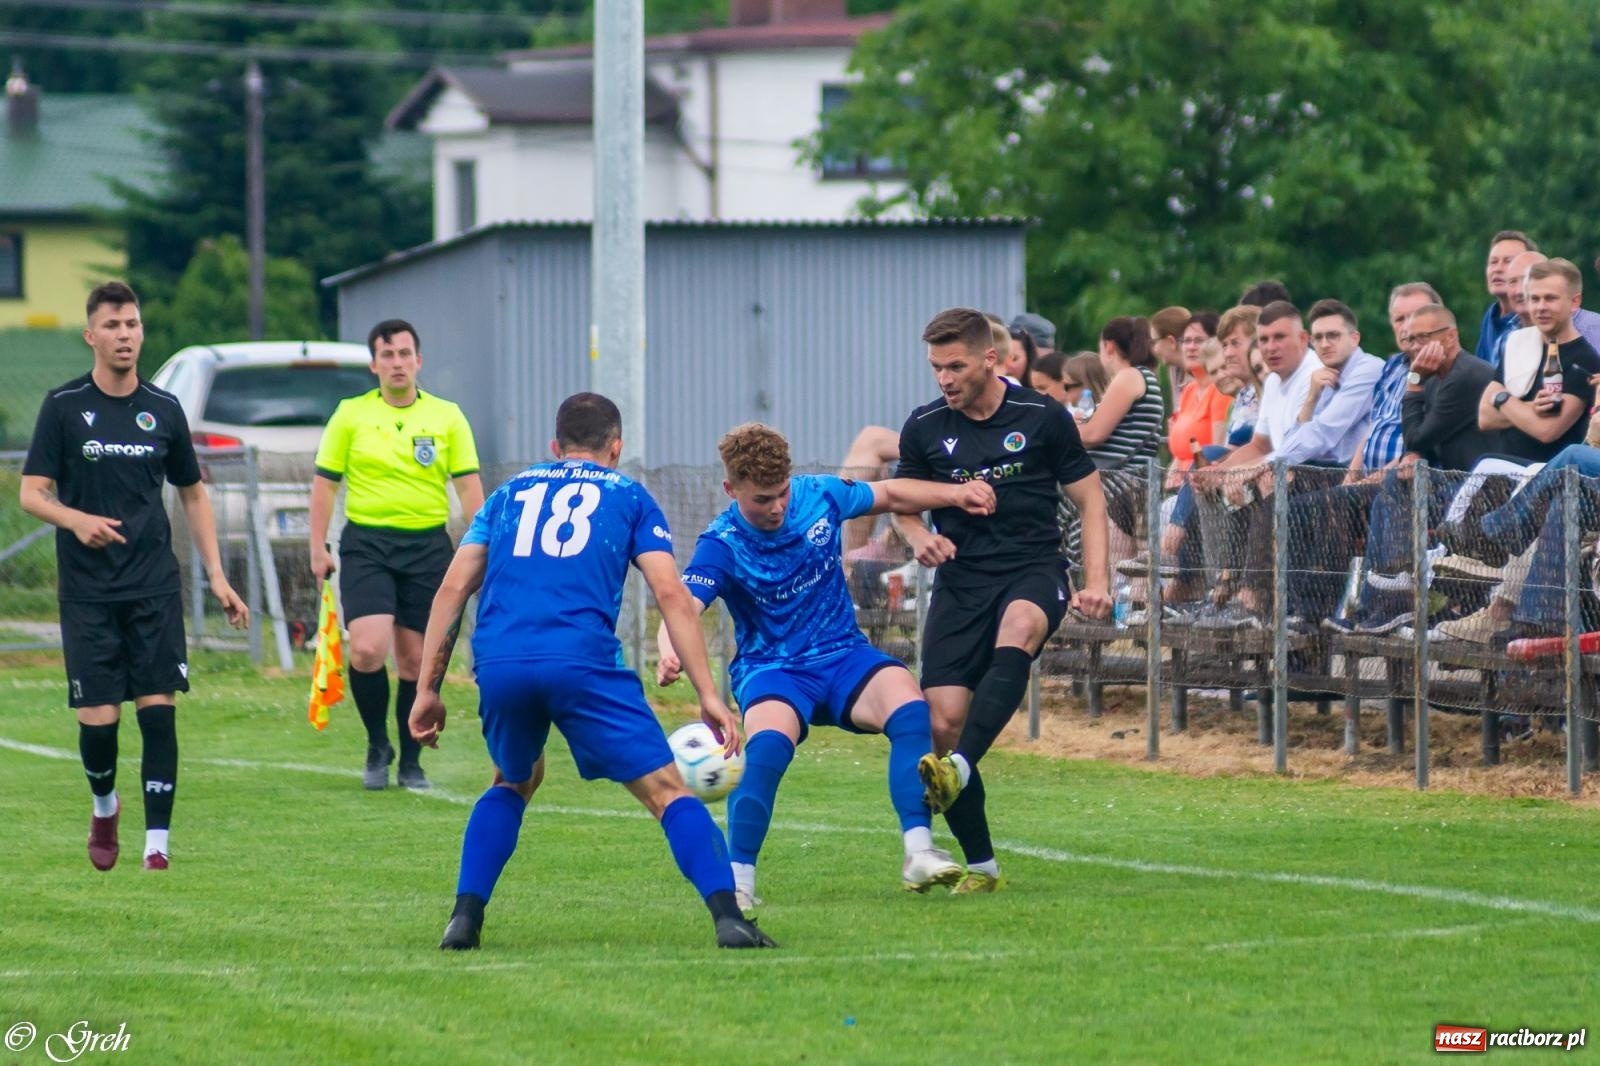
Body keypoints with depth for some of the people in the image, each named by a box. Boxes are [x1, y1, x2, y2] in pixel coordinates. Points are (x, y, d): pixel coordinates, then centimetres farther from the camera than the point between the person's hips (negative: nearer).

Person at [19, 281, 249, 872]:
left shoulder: (164, 409, 6)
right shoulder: (64, 406, -1)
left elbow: (193, 494, 16)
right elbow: (32, 493, -3)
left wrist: (216, 576, 9)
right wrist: (77, 520, -24)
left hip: (155, 586, 2)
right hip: (87, 593, -2)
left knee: (159, 710, -8)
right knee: (97, 719, -4)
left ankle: (157, 841, -4)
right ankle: (104, 807, 26)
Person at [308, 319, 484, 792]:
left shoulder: (447, 417, 5)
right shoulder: (350, 415, 4)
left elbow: (468, 486, 4)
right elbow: (325, 482, 7)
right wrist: (318, 548, 1)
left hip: (428, 545, 1)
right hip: (366, 544, -1)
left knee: (416, 659, 3)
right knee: (368, 649, -17)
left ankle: (411, 762, 16)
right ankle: (377, 747, 4)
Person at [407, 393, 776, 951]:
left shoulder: (510, 493, 26)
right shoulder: (629, 496, 19)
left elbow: (452, 587, 17)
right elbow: (671, 594, 6)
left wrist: (427, 687, 19)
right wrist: (708, 695, 3)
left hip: (499, 665, 3)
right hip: (583, 663, -3)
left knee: (514, 781, 30)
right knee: (667, 791, 0)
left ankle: (465, 917, 16)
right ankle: (727, 916, -18)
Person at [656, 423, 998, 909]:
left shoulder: (820, 496, -4)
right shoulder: (721, 545, -16)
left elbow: (890, 495, 15)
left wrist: (957, 494, 3)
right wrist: (670, 653, -54)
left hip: (844, 655, 3)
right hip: (771, 669, -3)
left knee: (908, 706, -26)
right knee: (767, 745, -34)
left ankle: (918, 852, -27)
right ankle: (738, 880, -24)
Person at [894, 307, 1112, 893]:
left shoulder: (1043, 417, 0)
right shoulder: (924, 427, 5)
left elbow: (1088, 499, 7)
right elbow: (902, 501, 19)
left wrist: (1096, 580, -6)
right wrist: (919, 536, -5)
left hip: (1034, 569, -3)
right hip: (960, 578, 3)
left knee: (1016, 632, -39)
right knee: (943, 722, -10)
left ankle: (959, 769, -54)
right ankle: (979, 864, 5)